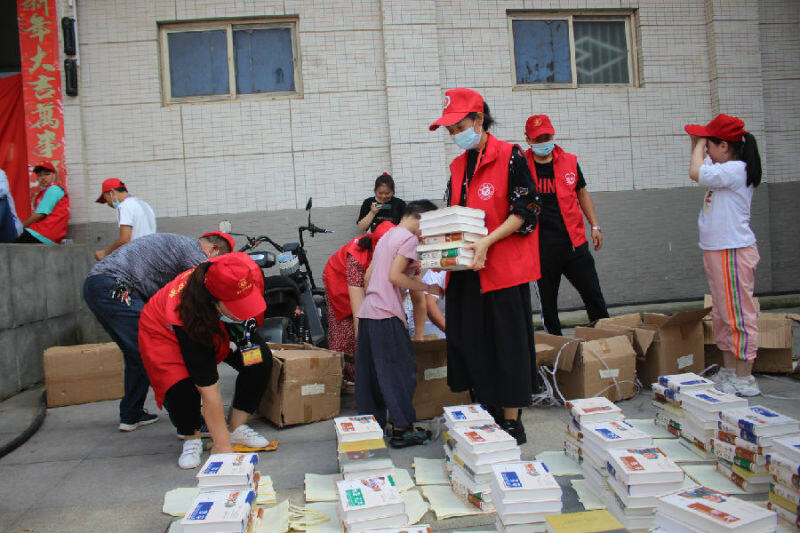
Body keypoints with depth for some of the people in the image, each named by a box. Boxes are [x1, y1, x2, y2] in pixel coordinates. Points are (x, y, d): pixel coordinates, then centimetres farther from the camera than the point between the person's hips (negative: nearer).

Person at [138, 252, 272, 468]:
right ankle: (191, 438, 3)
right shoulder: (189, 315, -45)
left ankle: (237, 428, 1)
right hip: (164, 330, -4)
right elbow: (209, 390, -41)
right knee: (181, 388, -29)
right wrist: (223, 447, -38)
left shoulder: (252, 276, -35)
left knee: (259, 359, -17)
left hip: (217, 326, 5)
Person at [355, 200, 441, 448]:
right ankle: (402, 430, 2)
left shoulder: (386, 236, 20)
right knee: (401, 369, -2)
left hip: (368, 312, 9)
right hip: (387, 315, -9)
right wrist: (428, 288, -9)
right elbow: (395, 276, -16)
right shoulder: (409, 238, -7)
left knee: (370, 373, 11)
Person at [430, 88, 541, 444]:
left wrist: (487, 242, -20)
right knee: (471, 343, 11)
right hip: (465, 271, 7)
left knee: (507, 344, 0)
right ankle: (486, 415, 27)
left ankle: (512, 421, 13)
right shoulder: (458, 167, 14)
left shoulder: (510, 157, -6)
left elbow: (525, 211, -10)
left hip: (503, 267, -7)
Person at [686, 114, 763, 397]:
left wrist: (700, 144, -8)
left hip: (734, 252, -10)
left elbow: (696, 173, -24)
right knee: (723, 315, 15)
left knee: (739, 314, -5)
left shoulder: (736, 170, -15)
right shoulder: (724, 169, 14)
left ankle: (744, 380, 2)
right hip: (716, 250, 10)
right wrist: (698, 142, 15)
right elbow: (701, 167, 31)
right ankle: (729, 371, 25)